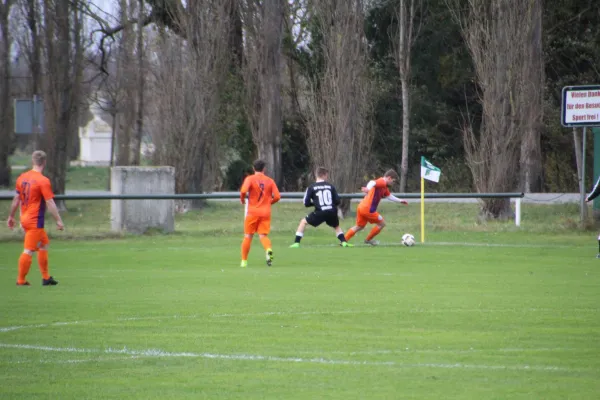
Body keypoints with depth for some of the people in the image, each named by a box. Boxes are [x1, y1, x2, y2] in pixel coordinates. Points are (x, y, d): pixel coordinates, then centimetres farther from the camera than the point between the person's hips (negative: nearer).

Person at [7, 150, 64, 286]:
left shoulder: (22, 177, 6)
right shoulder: (43, 181, -15)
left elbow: (16, 199, 14)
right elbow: (50, 203, -16)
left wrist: (11, 216, 22)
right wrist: (58, 220, -12)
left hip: (25, 218, 8)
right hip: (35, 221, -8)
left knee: (44, 244, 20)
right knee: (29, 251, -3)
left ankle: (46, 278, 23)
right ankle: (21, 280, 0)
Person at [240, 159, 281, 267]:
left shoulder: (250, 179, -3)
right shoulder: (270, 181, 5)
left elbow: (243, 191, -19)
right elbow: (277, 196, 0)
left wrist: (242, 199, 1)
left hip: (253, 212, -2)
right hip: (266, 212, 2)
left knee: (248, 236, 10)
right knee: (263, 235, 1)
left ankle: (244, 261, 13)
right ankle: (268, 249, -31)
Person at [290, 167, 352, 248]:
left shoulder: (311, 187, 5)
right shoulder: (330, 186, 9)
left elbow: (306, 203, 5)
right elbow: (337, 202, 8)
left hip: (320, 212, -2)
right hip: (332, 212, 2)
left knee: (303, 222, 16)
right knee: (336, 226, 32)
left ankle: (296, 243, 5)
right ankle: (344, 242, 12)